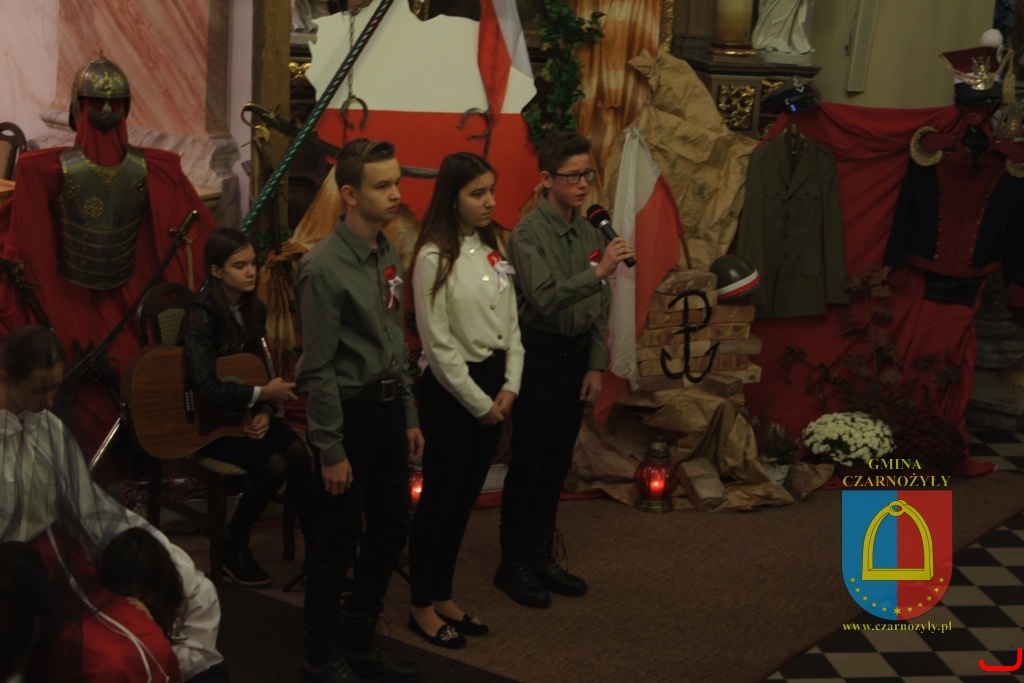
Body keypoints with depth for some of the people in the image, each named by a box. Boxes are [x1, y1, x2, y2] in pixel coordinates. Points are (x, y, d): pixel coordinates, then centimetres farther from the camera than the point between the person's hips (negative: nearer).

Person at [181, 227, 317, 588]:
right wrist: (263, 394, -21)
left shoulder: (254, 309, 3)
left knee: (298, 452, -20)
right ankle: (234, 549, -3)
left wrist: (264, 412, -8)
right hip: (206, 420, -6)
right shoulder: (202, 315, -19)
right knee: (274, 465, -25)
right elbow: (205, 387, -27)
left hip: (245, 412, 6)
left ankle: (316, 550, -11)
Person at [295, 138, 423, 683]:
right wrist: (331, 450, -15)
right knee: (338, 541, 5)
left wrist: (409, 417, 14)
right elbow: (317, 369, -16)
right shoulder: (325, 268, -17)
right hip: (349, 412, -8)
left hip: (387, 409, 8)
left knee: (391, 528, 16)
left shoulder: (387, 255, 7)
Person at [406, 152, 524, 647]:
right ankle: (422, 608, 17)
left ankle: (443, 598, 27)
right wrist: (479, 402, -12)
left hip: (492, 383, 7)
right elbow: (439, 345, -16)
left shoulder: (492, 251, 8)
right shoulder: (434, 258, -15)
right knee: (439, 498, 3)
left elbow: (511, 323, 9)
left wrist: (509, 386, -3)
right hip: (450, 389, -7)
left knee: (466, 497, 14)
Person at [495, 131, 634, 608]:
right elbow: (544, 298, -25)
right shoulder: (528, 234, -13)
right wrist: (598, 270, -32)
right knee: (527, 465, 1)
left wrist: (596, 365, 6)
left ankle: (541, 557, 26)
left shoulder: (590, 233, 6)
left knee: (557, 464, 14)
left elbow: (599, 306, 10)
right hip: (539, 353, -6)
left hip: (576, 354, 7)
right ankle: (513, 565, 12)